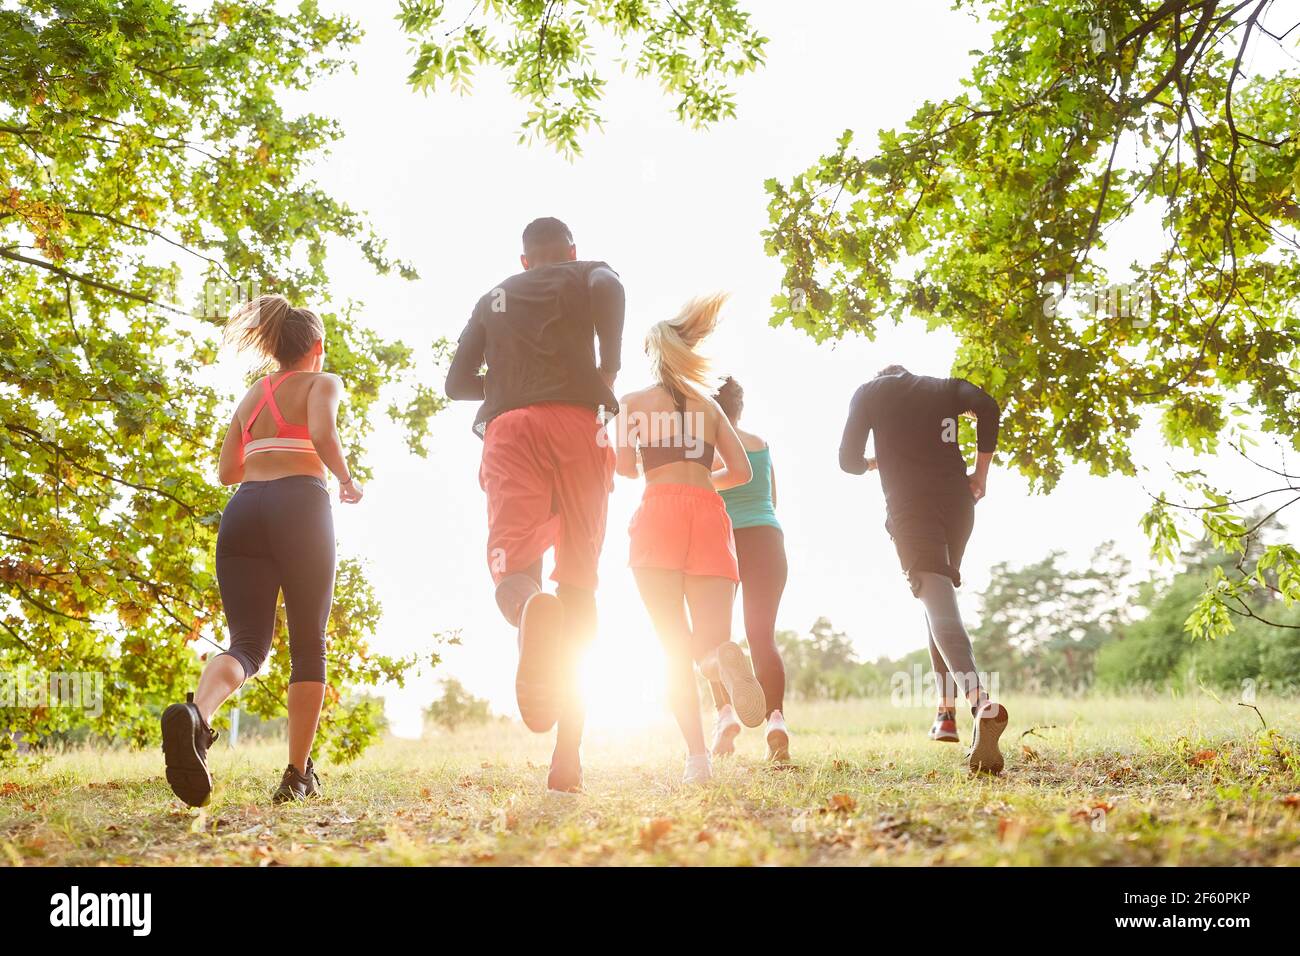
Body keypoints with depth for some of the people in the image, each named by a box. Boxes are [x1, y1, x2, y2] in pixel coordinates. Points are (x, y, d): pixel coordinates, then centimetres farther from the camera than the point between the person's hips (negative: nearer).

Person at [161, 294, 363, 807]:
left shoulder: (251, 395, 24)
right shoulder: (322, 382, 9)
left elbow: (227, 470, 23)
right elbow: (323, 434, -12)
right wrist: (347, 481, 4)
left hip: (243, 510, 4)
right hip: (299, 505, -4)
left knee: (248, 644, -1)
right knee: (309, 644, 8)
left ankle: (195, 712, -35)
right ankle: (298, 775, 6)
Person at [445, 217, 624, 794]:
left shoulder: (491, 300, 29)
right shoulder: (586, 275, 19)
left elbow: (457, 382, 25)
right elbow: (608, 287, -8)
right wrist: (608, 372, -1)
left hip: (507, 428, 1)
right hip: (574, 424, -1)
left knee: (512, 566, -14)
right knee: (578, 581, 3)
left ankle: (531, 611, -57)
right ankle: (568, 753, -5)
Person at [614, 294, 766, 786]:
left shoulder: (635, 401, 14)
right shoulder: (710, 406, 22)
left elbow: (625, 466, 3)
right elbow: (741, 470, 14)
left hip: (660, 511, -2)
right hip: (709, 513, 2)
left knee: (675, 647, 0)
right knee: (710, 640, -5)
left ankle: (697, 755, -17)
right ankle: (721, 655, -44)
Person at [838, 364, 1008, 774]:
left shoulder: (869, 392, 15)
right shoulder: (945, 387, 21)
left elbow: (848, 460, 9)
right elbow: (987, 407, -2)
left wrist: (873, 463, 32)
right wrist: (981, 470, 6)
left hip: (910, 506, -4)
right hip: (957, 502, 4)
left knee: (939, 604, -17)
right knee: (940, 598, 21)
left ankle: (980, 701, -42)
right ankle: (946, 712, 16)